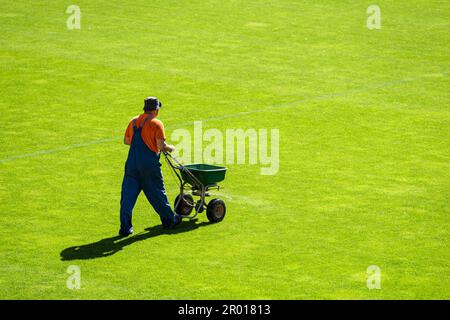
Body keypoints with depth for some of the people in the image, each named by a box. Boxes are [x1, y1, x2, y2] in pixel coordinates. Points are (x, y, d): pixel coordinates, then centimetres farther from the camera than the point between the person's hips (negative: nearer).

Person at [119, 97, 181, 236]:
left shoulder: (134, 121, 9)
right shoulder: (156, 124, -8)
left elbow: (126, 140, 17)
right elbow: (161, 146, -14)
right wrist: (171, 148, 5)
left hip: (132, 163, 4)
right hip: (149, 164, -4)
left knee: (128, 195, 2)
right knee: (157, 193, 11)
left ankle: (125, 227, -3)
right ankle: (169, 220, 27)